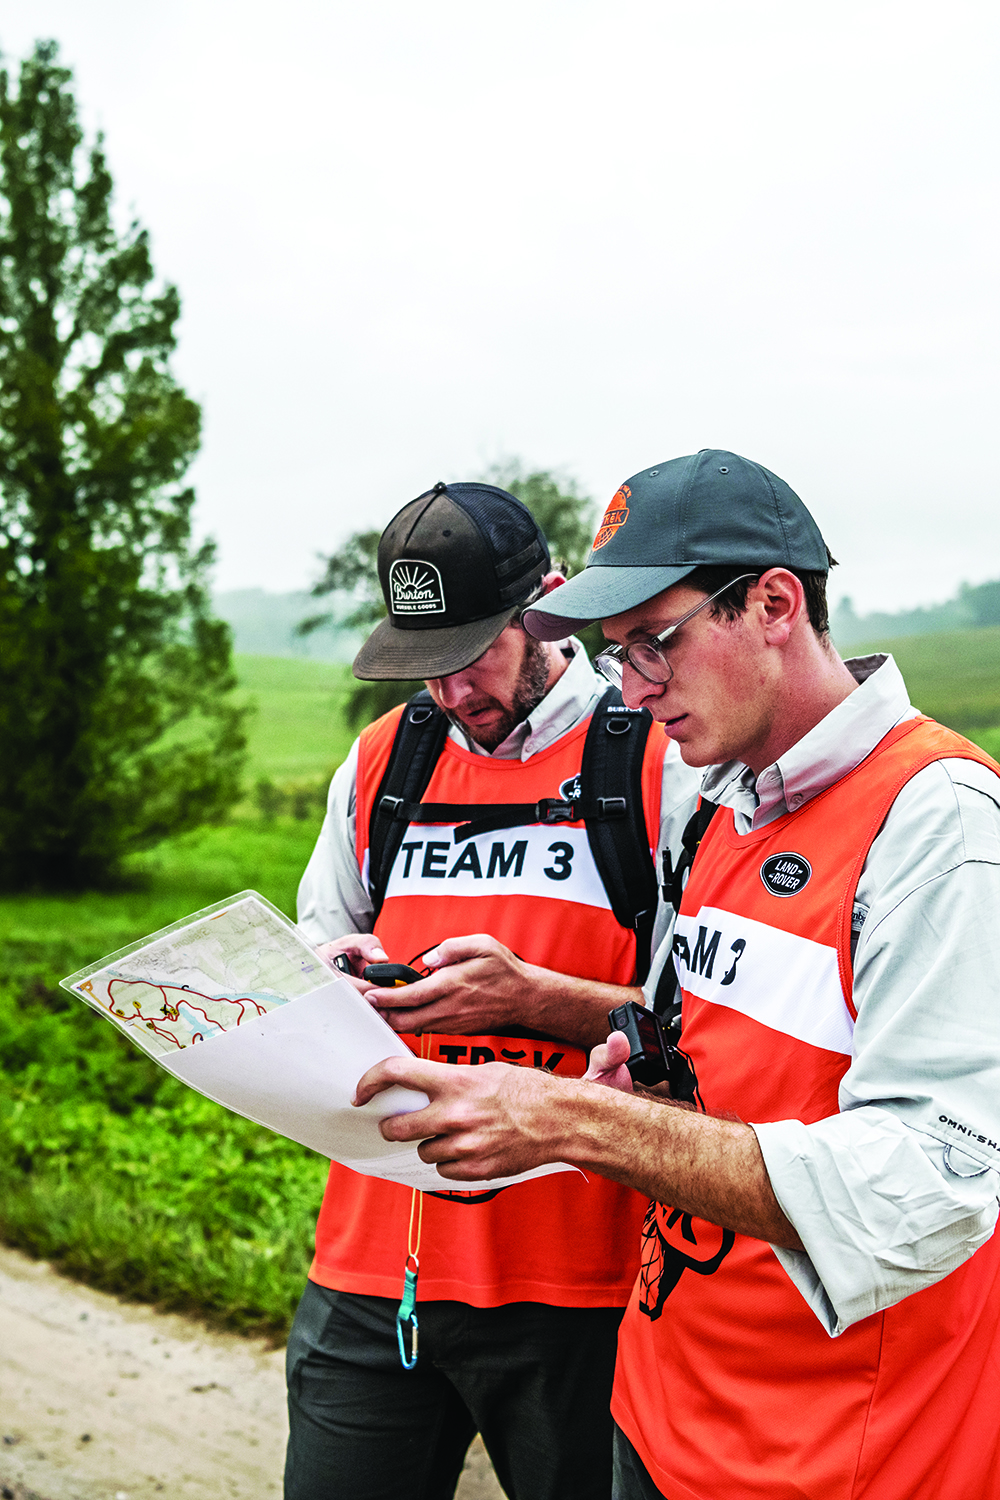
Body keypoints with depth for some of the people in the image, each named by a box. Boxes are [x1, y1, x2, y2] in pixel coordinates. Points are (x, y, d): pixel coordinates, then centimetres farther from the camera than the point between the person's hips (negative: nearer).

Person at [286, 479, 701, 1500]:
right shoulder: (379, 761, 10)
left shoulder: (664, 764, -5)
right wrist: (335, 973, -3)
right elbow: (317, 944, 20)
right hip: (370, 1264, 4)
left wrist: (530, 996, -20)